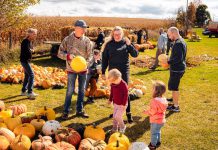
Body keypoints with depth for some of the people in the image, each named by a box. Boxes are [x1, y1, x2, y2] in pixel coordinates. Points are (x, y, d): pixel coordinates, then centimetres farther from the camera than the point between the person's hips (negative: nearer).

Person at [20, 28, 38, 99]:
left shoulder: (30, 41, 11)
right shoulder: (25, 42, -18)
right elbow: (27, 51, -28)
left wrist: (31, 50, -4)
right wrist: (31, 50, -10)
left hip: (27, 60, 10)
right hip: (24, 60, -10)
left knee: (27, 75, 16)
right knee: (31, 75, -14)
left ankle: (24, 91, 28)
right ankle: (30, 93, -13)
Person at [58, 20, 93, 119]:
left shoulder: (86, 40, -2)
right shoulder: (67, 40, -7)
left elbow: (90, 55, 1)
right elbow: (60, 53, -3)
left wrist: (87, 62, -18)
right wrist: (68, 56, -23)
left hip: (83, 69, 3)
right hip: (71, 69, -3)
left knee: (82, 90, 11)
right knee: (70, 90, 0)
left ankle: (79, 110, 25)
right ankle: (66, 111, 14)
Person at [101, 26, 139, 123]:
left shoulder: (126, 43, -1)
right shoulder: (109, 44, 1)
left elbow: (135, 54, -7)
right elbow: (105, 59, 4)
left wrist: (129, 45, -21)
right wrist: (103, 72, 2)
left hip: (124, 71, -2)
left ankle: (128, 113, 2)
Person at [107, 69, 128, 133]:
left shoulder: (124, 84, -23)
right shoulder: (113, 84, -2)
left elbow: (126, 95, -18)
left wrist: (124, 104, -18)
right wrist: (110, 100, 18)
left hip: (122, 104, -7)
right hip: (115, 103, 7)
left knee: (117, 116, -11)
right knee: (114, 116, 12)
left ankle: (122, 127, 14)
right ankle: (115, 128, 28)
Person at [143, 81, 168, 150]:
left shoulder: (155, 101, -30)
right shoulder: (163, 99, -3)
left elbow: (152, 111, -28)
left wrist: (146, 112, -10)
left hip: (155, 121, -8)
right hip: (161, 120, 8)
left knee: (154, 133, 10)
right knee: (158, 131, 27)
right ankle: (158, 142, 43)